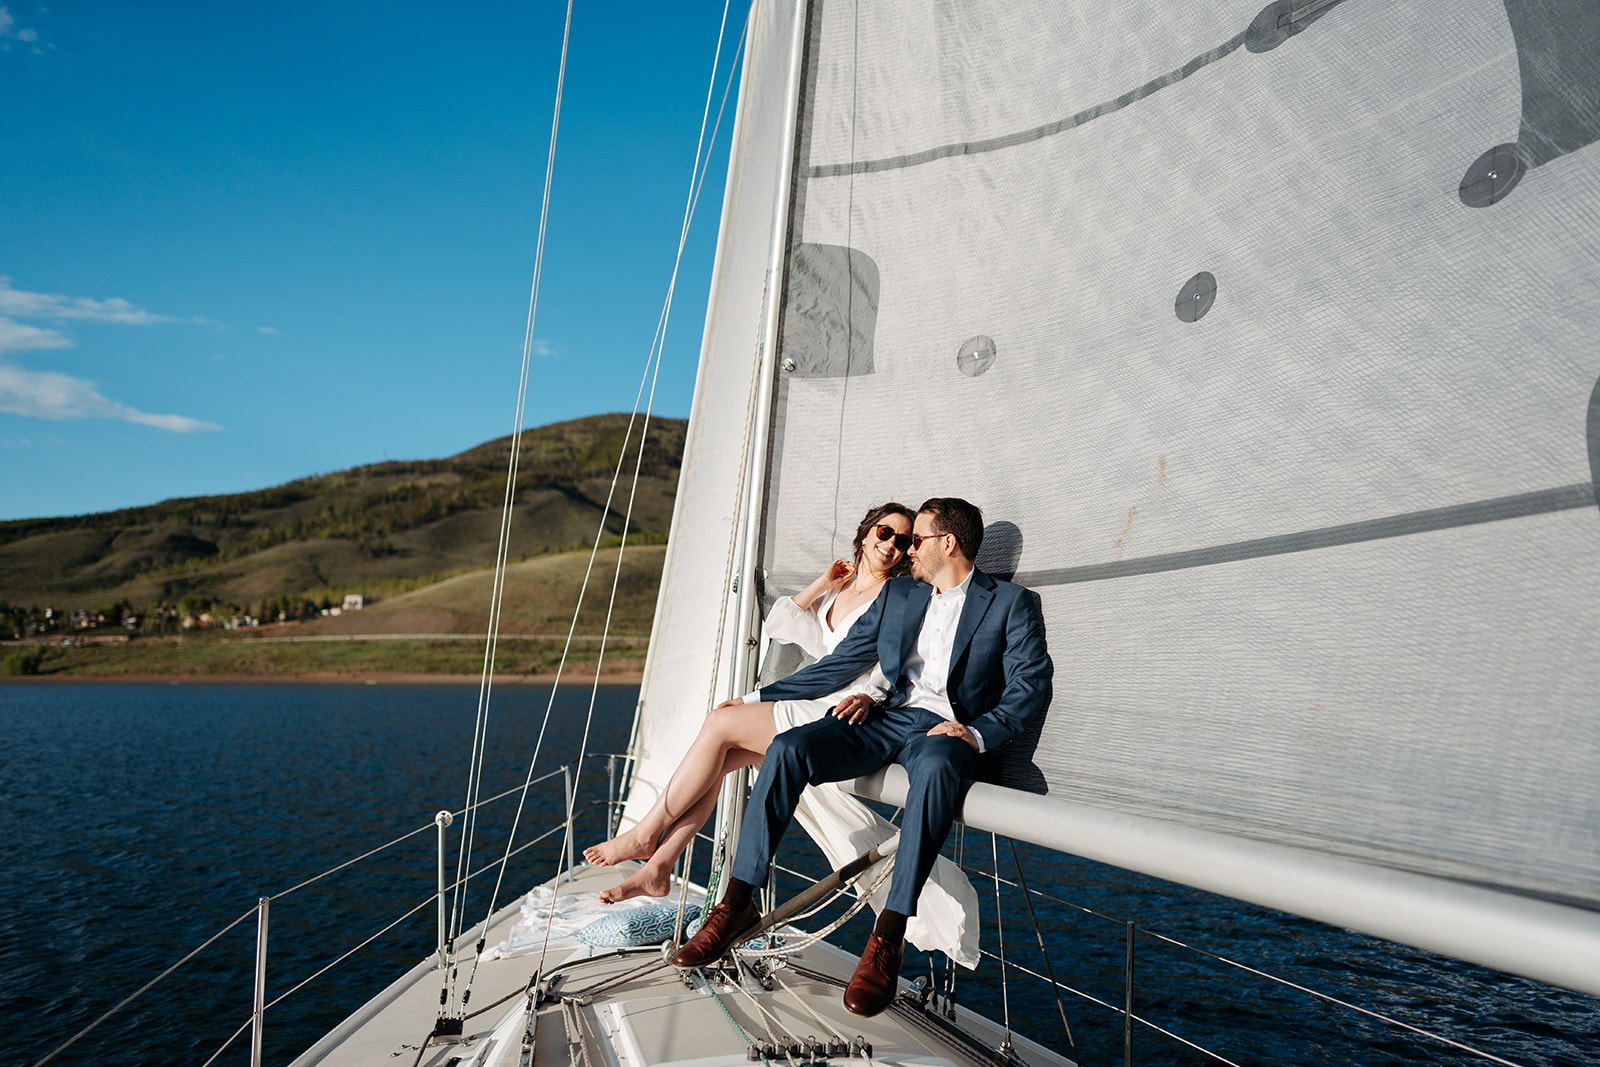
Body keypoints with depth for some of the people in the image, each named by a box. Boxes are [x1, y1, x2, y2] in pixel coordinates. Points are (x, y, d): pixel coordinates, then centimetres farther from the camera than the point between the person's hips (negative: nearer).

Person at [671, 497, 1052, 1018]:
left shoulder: (1010, 604, 6)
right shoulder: (897, 594, 20)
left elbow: (1031, 684, -3)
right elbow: (840, 663, 20)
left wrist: (978, 733, -21)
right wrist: (757, 697, 18)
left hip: (947, 729, -4)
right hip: (885, 720, 5)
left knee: (935, 767, -41)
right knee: (785, 749, -22)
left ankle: (888, 939, -39)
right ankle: (739, 903, -17)